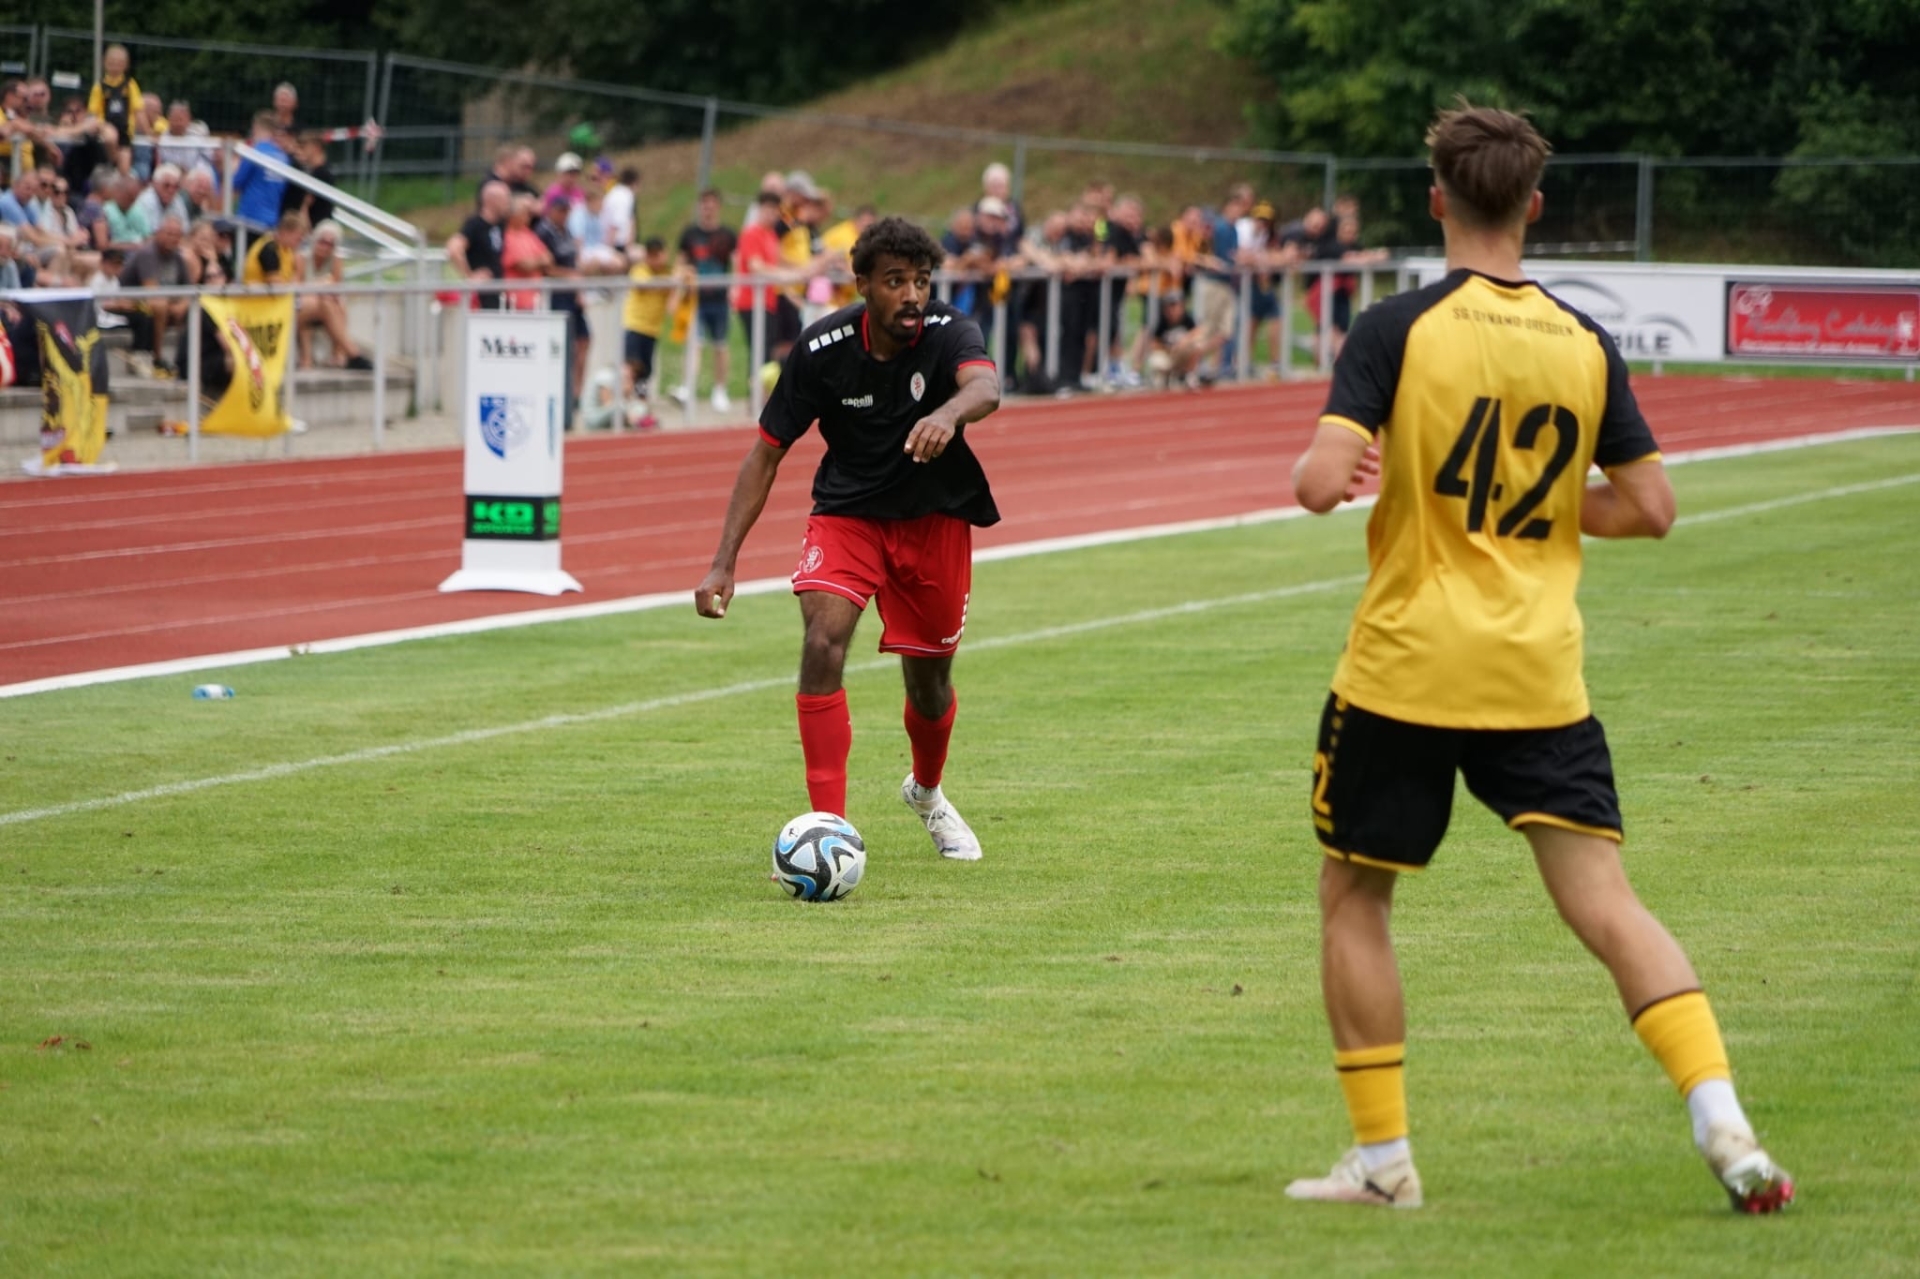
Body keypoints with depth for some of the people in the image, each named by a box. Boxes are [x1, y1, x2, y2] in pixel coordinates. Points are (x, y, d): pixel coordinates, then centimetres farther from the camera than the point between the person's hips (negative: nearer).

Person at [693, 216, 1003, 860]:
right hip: (847, 511, 0)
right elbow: (767, 452, -11)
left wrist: (948, 413, -69)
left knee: (929, 678, 10)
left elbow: (985, 387, -44)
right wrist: (724, 562, -16)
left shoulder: (948, 332, -21)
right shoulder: (822, 348, -18)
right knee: (824, 638, -25)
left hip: (936, 517, 1)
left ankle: (927, 791, 44)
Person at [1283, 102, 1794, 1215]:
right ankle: (1725, 1125, -16)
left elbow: (1323, 481, -17)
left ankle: (1383, 1157, 14)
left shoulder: (1398, 330, -9)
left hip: (1404, 672, -3)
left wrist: (1318, 471, 6)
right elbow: (1651, 506, 5)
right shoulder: (1586, 344, 3)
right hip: (1540, 677, 3)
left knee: (1353, 901, 14)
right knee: (1606, 905, 0)